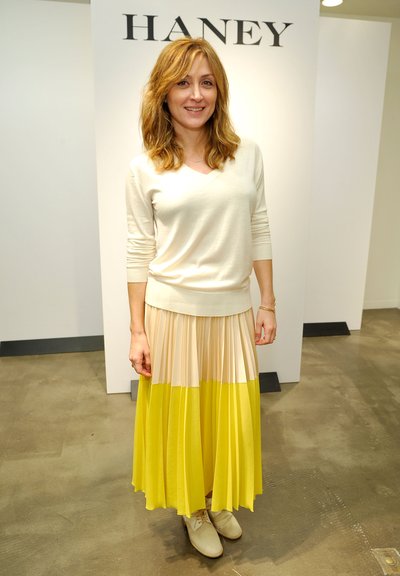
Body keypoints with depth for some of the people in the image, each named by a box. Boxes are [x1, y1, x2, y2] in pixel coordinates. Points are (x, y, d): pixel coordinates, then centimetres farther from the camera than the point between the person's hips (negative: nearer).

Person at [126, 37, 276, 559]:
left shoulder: (247, 156, 1)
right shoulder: (145, 168, -5)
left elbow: (259, 234, 4)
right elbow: (140, 252, -3)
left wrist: (268, 305, 4)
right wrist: (138, 330, -3)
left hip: (233, 312, 3)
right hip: (173, 312, -2)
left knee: (231, 416, 16)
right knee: (181, 416, 14)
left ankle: (219, 499, 45)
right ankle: (192, 507, 42)